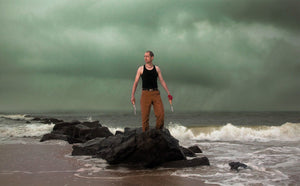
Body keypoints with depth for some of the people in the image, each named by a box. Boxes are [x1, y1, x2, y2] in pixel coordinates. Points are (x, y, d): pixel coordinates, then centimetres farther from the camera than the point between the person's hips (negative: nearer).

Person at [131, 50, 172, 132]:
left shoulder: (157, 68, 10)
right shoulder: (141, 69, 5)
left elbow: (162, 81, 9)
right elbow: (135, 82, 4)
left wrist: (168, 93, -2)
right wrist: (132, 96, -5)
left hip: (156, 94, 1)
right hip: (145, 94, -1)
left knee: (161, 115, -10)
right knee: (145, 116, -6)